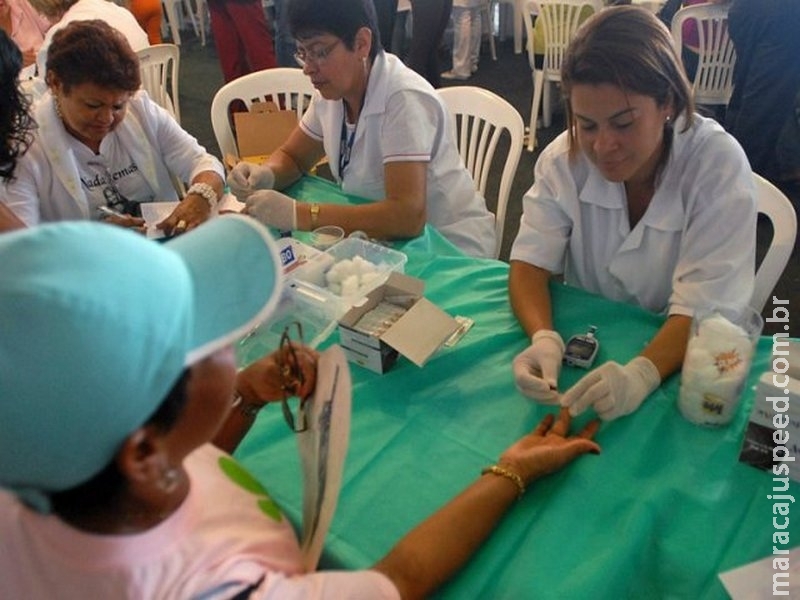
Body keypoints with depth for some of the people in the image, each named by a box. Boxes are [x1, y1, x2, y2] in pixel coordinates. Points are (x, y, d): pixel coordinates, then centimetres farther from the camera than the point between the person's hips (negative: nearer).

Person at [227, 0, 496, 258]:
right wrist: (265, 175, -12)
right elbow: (292, 157, 11)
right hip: (387, 241, 7)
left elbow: (407, 217, -35)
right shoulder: (332, 90, -3)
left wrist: (298, 215, -34)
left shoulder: (403, 99, -25)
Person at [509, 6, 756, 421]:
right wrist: (543, 339, -33)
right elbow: (530, 262, -13)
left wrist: (642, 372, -42)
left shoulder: (718, 165, -19)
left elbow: (703, 309, -23)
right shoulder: (564, 157, -12)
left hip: (677, 361, -1)